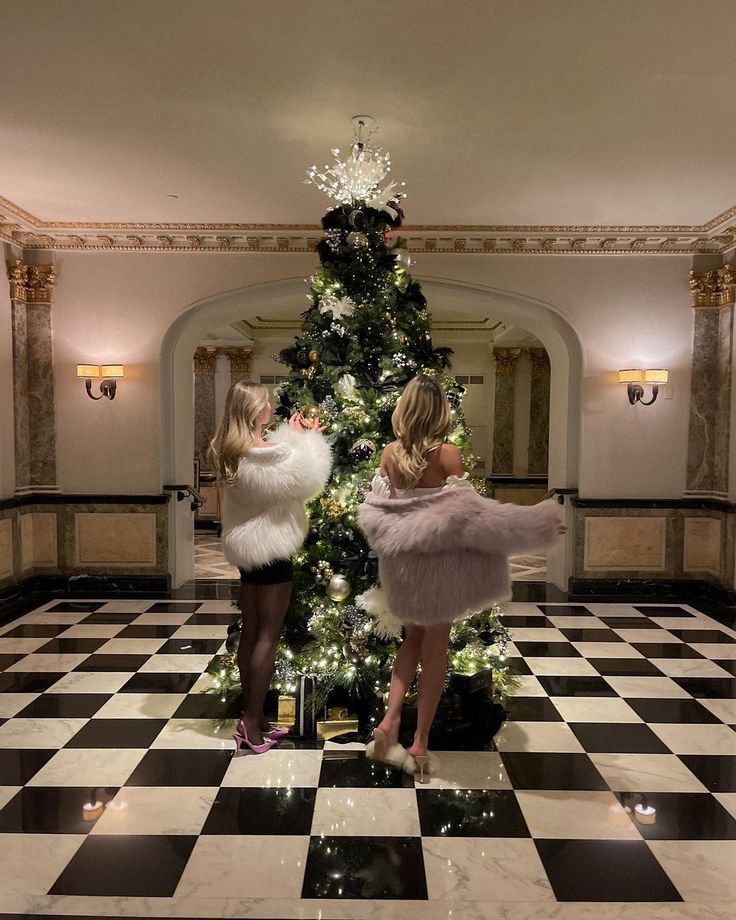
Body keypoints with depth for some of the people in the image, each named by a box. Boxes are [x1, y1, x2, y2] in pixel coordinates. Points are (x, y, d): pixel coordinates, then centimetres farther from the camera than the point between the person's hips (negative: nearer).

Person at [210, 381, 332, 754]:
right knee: (268, 635, 1)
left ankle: (250, 717, 25)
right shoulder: (267, 452, -22)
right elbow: (309, 479, -11)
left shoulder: (229, 451, 4)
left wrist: (291, 434, 11)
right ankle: (252, 723, 8)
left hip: (245, 548, 9)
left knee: (249, 632, 14)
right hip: (271, 550, -9)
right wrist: (309, 437, 0)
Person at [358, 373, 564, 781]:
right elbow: (464, 514, -15)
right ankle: (420, 743, 17)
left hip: (401, 562, 4)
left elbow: (377, 508, 3)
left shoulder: (389, 453, -5)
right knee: (435, 649, 10)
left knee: (412, 640, 23)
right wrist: (534, 526, -7)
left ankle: (390, 719, 9)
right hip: (440, 562, -4)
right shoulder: (448, 454, -17)